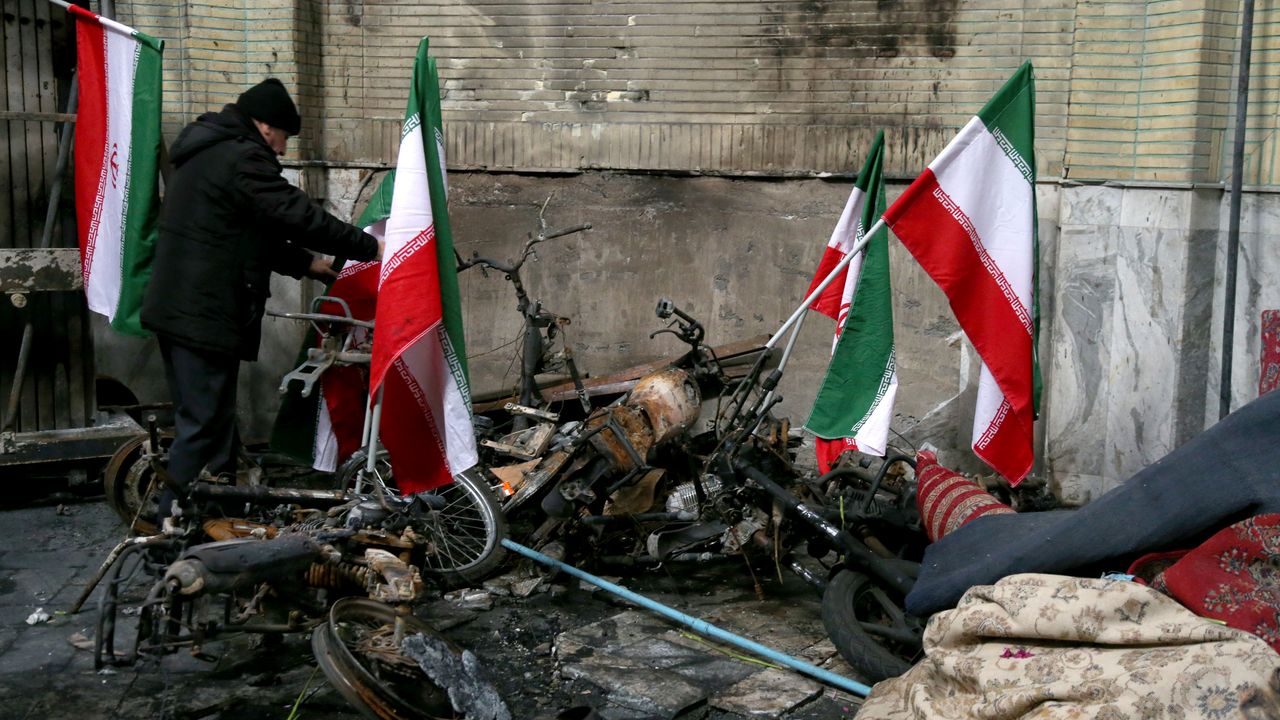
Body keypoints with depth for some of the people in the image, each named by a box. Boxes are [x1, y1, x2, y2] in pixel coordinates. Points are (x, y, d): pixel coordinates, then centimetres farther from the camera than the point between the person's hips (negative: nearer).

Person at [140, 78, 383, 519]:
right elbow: (298, 215, -18)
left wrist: (305, 263, 18)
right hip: (205, 314, -11)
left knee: (202, 418, 17)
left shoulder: (205, 153, 19)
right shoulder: (241, 158, -15)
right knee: (204, 425, -5)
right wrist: (369, 246, -10)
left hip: (177, 308, 11)